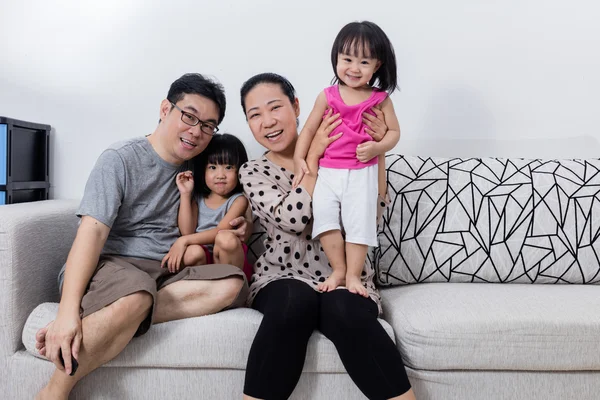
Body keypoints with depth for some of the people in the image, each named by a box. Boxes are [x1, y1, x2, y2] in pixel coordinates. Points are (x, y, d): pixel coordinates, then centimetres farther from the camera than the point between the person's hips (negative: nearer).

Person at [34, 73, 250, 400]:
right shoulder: (120, 160, -4)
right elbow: (92, 232, -15)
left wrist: (225, 233, 2)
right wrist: (67, 311, -27)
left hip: (165, 274, 6)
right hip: (108, 265, -5)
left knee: (232, 283, -22)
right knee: (135, 293, -40)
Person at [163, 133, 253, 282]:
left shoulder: (238, 200, -2)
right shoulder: (197, 198, 10)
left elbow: (220, 232, -15)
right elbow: (187, 231, -2)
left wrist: (184, 241, -23)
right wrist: (185, 194, -3)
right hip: (202, 263, 2)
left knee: (227, 238, -33)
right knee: (192, 252, -32)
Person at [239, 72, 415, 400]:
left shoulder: (333, 151, 5)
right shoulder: (253, 173, 3)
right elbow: (293, 218, -16)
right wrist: (313, 156, -12)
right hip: (283, 278, 0)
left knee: (345, 311, -32)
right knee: (296, 302, -34)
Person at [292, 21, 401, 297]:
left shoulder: (380, 99, 2)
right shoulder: (327, 96, 3)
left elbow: (394, 132, 5)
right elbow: (309, 129, 7)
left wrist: (377, 147, -15)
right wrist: (299, 159, -1)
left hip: (362, 173, -1)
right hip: (327, 171, 1)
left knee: (359, 221, -5)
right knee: (323, 216, -11)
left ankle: (353, 275, 6)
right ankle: (338, 270, 2)